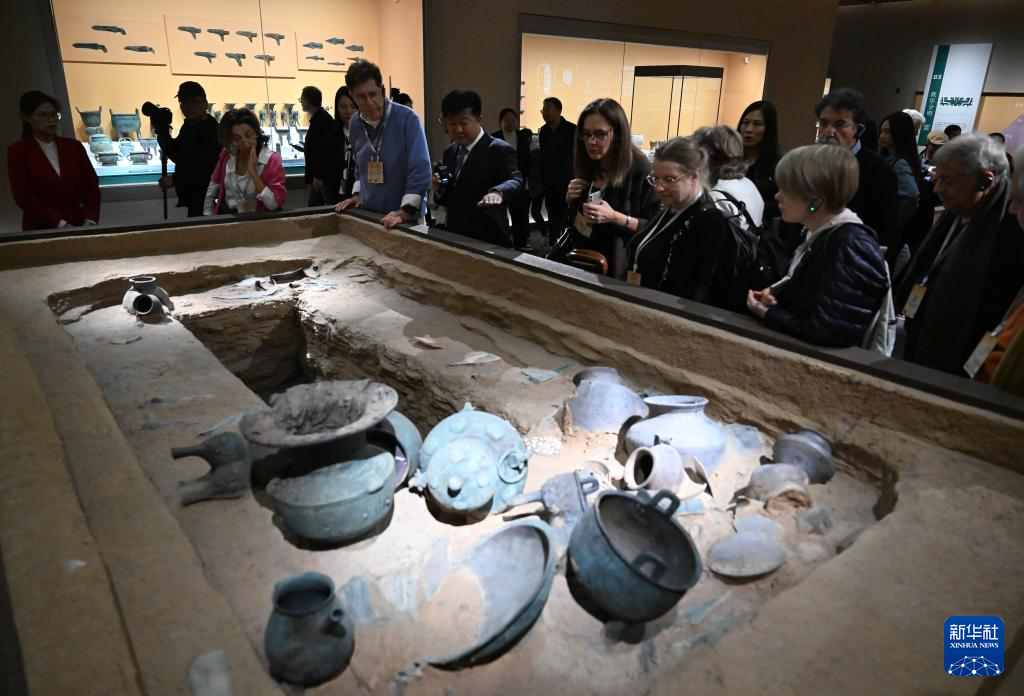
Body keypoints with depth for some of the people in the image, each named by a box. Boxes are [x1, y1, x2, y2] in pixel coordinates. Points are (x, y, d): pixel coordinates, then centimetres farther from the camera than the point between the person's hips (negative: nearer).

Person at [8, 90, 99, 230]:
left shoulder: (73, 146, 10)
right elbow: (25, 197, -6)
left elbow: (92, 184, 6)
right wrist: (61, 223, -16)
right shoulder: (18, 151, 2)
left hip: (78, 226, 2)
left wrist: (90, 221, -9)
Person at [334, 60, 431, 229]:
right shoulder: (355, 124, 4)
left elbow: (420, 169, -20)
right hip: (368, 215, 5)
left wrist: (405, 211, -26)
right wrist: (357, 194, 8)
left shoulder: (407, 118, -14)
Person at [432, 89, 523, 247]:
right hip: (455, 240, 6)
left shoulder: (500, 150, -11)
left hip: (489, 242, -6)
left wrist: (497, 192, -48)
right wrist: (440, 188, -7)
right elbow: (450, 199, 15)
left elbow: (515, 181, -28)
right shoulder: (449, 152, 9)